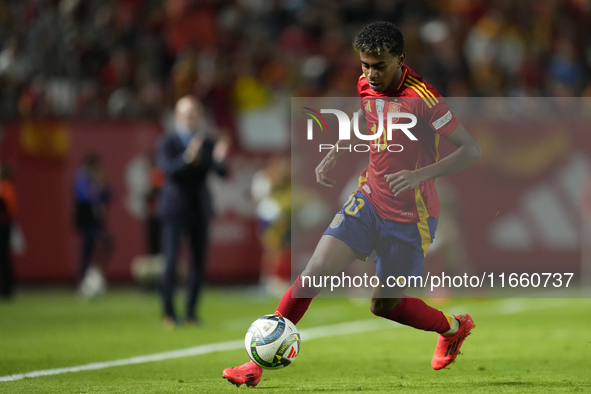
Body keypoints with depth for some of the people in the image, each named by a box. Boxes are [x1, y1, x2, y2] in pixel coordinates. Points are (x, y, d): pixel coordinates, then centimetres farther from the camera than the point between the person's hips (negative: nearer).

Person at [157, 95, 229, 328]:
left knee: (198, 261, 4)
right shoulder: (168, 143, -5)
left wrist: (219, 159, -25)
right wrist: (187, 158, -39)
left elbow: (222, 173, -3)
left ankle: (191, 312, 11)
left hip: (200, 209, 4)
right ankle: (168, 314, -8)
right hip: (175, 207, -4)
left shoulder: (207, 143, 5)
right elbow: (168, 169, -22)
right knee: (171, 260, -11)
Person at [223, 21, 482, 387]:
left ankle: (454, 327, 37)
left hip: (411, 216, -5)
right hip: (370, 199, 5)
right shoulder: (366, 85, -3)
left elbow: (472, 150, -23)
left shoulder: (422, 98, -23)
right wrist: (335, 154, 5)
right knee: (317, 270, -12)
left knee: (385, 306, 7)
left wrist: (421, 174, -34)